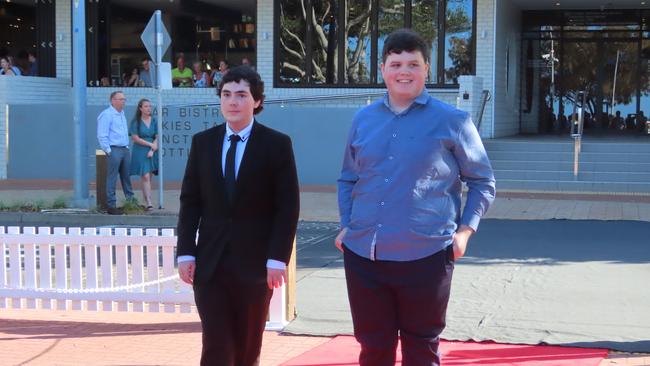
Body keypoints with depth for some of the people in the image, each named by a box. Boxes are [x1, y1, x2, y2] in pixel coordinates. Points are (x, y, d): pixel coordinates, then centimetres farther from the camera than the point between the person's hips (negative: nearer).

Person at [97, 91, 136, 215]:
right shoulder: (106, 115, -10)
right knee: (112, 179, -5)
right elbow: (102, 136, -14)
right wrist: (108, 151, -15)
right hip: (114, 150, -8)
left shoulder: (122, 113, 16)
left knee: (126, 177, 14)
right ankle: (111, 206, -3)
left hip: (125, 149, 8)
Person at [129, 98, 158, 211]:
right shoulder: (136, 121, -2)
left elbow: (157, 138, 6)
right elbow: (135, 138, -7)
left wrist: (152, 150, -8)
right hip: (140, 152, -4)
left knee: (148, 177, 5)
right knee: (145, 177, -12)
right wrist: (150, 144, -9)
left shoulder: (154, 121, 9)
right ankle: (148, 202, -16)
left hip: (152, 153, 4)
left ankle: (145, 201, 13)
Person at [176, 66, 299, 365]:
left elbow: (288, 208, -5)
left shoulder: (277, 144, -3)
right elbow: (190, 202, 7)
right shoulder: (202, 142, 7)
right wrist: (185, 252, 0)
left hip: (254, 263, -2)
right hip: (210, 263, 2)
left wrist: (277, 259, -11)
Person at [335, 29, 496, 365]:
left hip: (425, 255, -3)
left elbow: (482, 182, 4)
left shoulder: (452, 121, -2)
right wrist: (346, 226, 6)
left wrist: (465, 229, -7)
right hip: (363, 254, 3)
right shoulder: (362, 120, 9)